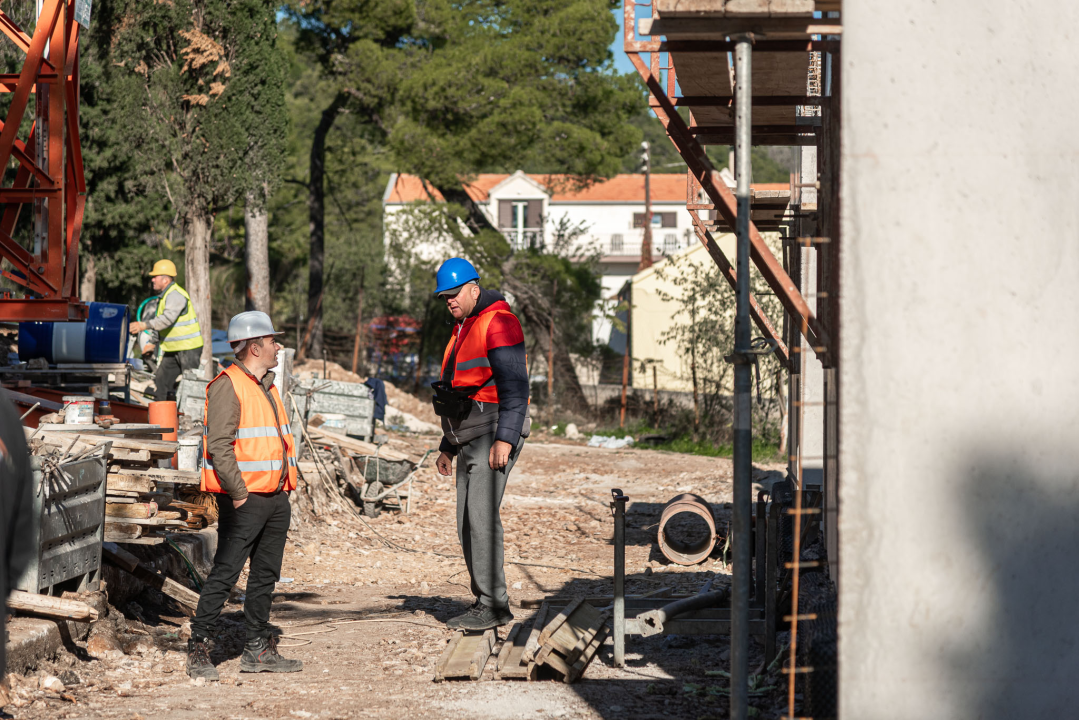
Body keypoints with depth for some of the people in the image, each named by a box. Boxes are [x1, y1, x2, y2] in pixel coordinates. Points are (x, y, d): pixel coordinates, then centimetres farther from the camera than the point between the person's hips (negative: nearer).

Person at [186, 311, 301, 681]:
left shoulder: (266, 386, 19)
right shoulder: (228, 386, -11)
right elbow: (219, 445, -18)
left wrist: (286, 485, 16)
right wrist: (238, 493, -19)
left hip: (276, 497, 9)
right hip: (245, 500, -9)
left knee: (265, 575, 12)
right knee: (224, 574, -8)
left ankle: (259, 650, 18)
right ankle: (198, 650, -4)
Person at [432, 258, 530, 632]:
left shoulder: (498, 323, -11)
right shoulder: (463, 330, 21)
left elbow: (515, 386, -19)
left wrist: (505, 439, -26)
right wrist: (448, 446, 26)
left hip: (494, 433, -10)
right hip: (469, 438, 10)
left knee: (481, 514, -17)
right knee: (468, 522, 7)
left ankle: (493, 604, -16)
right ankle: (486, 603, 11)